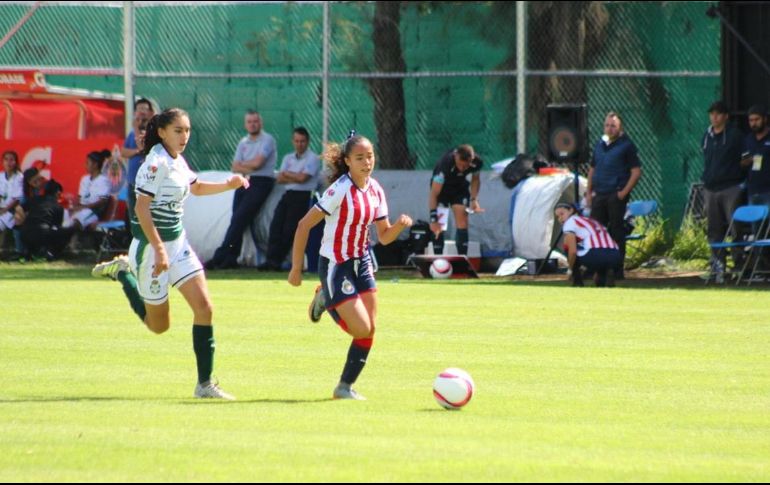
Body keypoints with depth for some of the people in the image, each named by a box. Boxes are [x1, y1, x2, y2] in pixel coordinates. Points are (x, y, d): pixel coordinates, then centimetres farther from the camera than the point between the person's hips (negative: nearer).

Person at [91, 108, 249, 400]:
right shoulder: (157, 162, -18)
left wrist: (228, 185, 13)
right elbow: (142, 208, -23)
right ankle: (122, 272, 29)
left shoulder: (178, 161, 8)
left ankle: (205, 384, -3)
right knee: (159, 325, 7)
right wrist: (159, 249, -28)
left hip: (178, 243, 8)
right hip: (152, 246, -8)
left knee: (203, 307, -7)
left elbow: (195, 187, 29)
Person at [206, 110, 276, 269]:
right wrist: (250, 168, -8)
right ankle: (231, 258, -4)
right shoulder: (243, 143, 18)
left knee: (239, 219, -14)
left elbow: (257, 162, -13)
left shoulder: (267, 140, -3)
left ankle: (220, 256, -16)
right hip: (244, 183, 7)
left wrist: (243, 164, 4)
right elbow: (235, 167, 9)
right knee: (237, 219, -3)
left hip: (261, 183, -7)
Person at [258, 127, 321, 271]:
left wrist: (287, 174, 3)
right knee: (276, 225, -11)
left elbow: (302, 178, -13)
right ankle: (271, 259, -15)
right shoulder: (288, 158, 19)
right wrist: (296, 178, -8)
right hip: (288, 194, 6)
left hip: (303, 196, -6)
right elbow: (280, 179, 8)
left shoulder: (312, 158, -1)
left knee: (289, 229, -14)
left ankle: (277, 261, -12)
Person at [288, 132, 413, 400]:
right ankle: (326, 299, 17)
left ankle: (345, 387, 14)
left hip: (361, 263, 7)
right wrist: (296, 269, -15)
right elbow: (304, 225, -16)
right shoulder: (341, 190, -18)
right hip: (336, 266, -7)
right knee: (362, 329, -12)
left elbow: (384, 236, 9)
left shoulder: (375, 190, 3)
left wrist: (400, 225, -14)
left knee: (370, 330, 0)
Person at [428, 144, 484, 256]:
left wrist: (474, 199, -15)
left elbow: (475, 179, -2)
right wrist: (433, 219, -41)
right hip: (442, 187, -3)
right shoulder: (445, 164, -40)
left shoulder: (476, 162, -27)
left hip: (460, 187, 3)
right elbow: (433, 194, -37)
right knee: (438, 227, -13)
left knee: (462, 223, -6)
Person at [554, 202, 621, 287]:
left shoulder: (570, 222, 12)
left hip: (595, 255, -7)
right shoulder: (592, 221, 34)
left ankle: (578, 283, 15)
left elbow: (573, 251, 1)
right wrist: (597, 273, 46)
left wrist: (571, 269, 17)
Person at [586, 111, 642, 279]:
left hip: (616, 195, -6)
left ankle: (617, 270, 1)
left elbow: (636, 172, -7)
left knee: (616, 232, -3)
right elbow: (592, 170, 23)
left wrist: (624, 192, -14)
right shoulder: (599, 145, 16)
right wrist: (589, 192, 13)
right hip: (599, 195, 6)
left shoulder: (626, 145, -3)